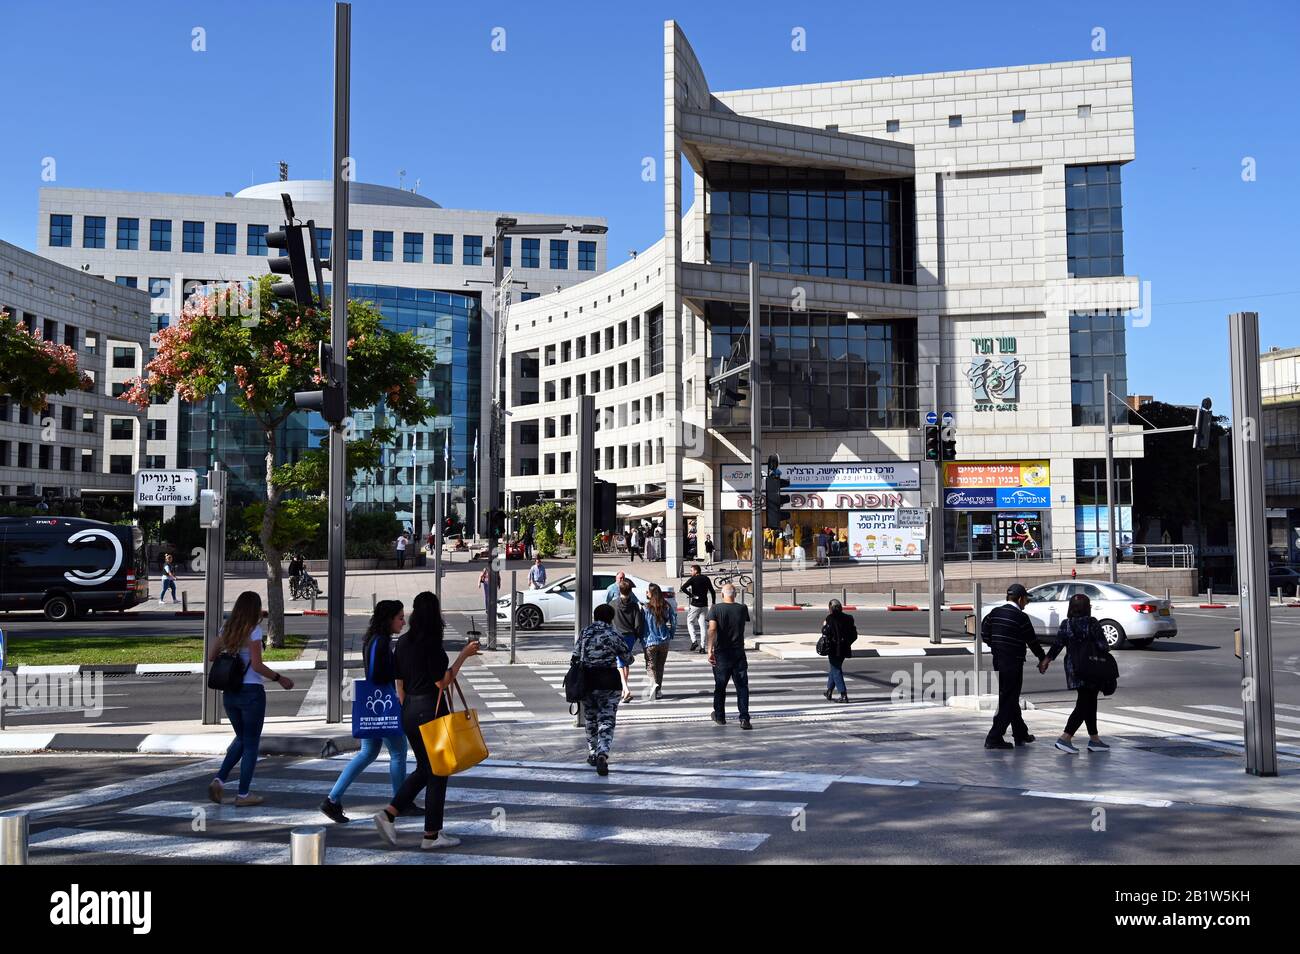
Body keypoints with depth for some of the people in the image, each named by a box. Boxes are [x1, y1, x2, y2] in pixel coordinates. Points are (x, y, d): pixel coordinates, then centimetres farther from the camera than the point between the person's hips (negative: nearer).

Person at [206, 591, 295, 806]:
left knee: (242, 739, 23)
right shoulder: (254, 631, -14)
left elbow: (211, 657, 13)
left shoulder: (227, 629, 6)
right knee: (251, 743, 7)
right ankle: (243, 794, 11)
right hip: (251, 692, -6)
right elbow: (257, 665, -19)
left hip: (229, 693, 6)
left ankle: (219, 780, 8)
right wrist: (279, 678, -9)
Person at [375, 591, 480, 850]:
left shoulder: (403, 642, 7)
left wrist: (406, 708, 20)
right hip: (431, 710, -8)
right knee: (437, 772, 4)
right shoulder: (431, 644, -16)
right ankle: (431, 835, 10)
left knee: (424, 769, 20)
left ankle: (389, 814, 9)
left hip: (409, 711, 8)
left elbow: (399, 683, 11)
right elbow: (442, 683, -15)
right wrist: (463, 655, -13)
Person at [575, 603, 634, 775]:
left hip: (586, 680, 4)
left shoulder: (584, 633, 5)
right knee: (607, 720, -3)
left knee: (590, 719, 19)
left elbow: (576, 656, 3)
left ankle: (592, 754, 30)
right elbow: (627, 659, 2)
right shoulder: (613, 636, -5)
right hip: (609, 682, -4)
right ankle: (602, 754, -22)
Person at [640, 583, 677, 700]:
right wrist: (670, 636, 15)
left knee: (650, 665, 4)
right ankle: (658, 691, 18)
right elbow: (674, 622, 3)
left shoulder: (646, 608, -13)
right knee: (660, 666, 15)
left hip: (650, 642, -4)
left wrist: (642, 640, 3)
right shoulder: (667, 606, -1)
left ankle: (653, 683, -22)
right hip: (664, 642, 4)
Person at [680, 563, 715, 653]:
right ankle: (702, 646, 3)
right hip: (704, 605, 5)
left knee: (690, 622, 13)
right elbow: (712, 592, 11)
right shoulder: (706, 579, 8)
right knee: (702, 625, 6)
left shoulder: (693, 579, -8)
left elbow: (683, 587, -21)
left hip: (695, 605, -5)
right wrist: (713, 603, 17)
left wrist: (691, 595, -11)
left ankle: (694, 640, -3)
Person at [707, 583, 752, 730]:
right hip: (738, 653, 1)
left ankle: (719, 716, 27)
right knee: (742, 687, 1)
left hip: (721, 653, -1)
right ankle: (744, 718, -10)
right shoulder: (742, 608, -1)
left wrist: (710, 650, -23)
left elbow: (712, 629, -19)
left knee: (720, 686, 14)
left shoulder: (716, 609, -7)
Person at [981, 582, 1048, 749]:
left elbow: (984, 633, 5)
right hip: (1013, 663, -7)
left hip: (998, 661, 7)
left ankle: (1021, 734, 31)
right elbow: (1032, 642, -7)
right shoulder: (1021, 617, -13)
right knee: (1008, 701, -1)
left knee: (1010, 699, 18)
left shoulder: (994, 612, 4)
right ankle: (994, 738, -4)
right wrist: (1043, 659, 8)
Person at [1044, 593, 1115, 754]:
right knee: (1084, 705, -4)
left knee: (1090, 704, 16)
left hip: (1073, 668, 6)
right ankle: (1065, 738, -11)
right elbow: (1102, 645, -10)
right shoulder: (1092, 623, -11)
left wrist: (1046, 660, 16)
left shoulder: (1066, 624, 4)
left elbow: (1057, 645, 5)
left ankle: (1094, 739, 21)